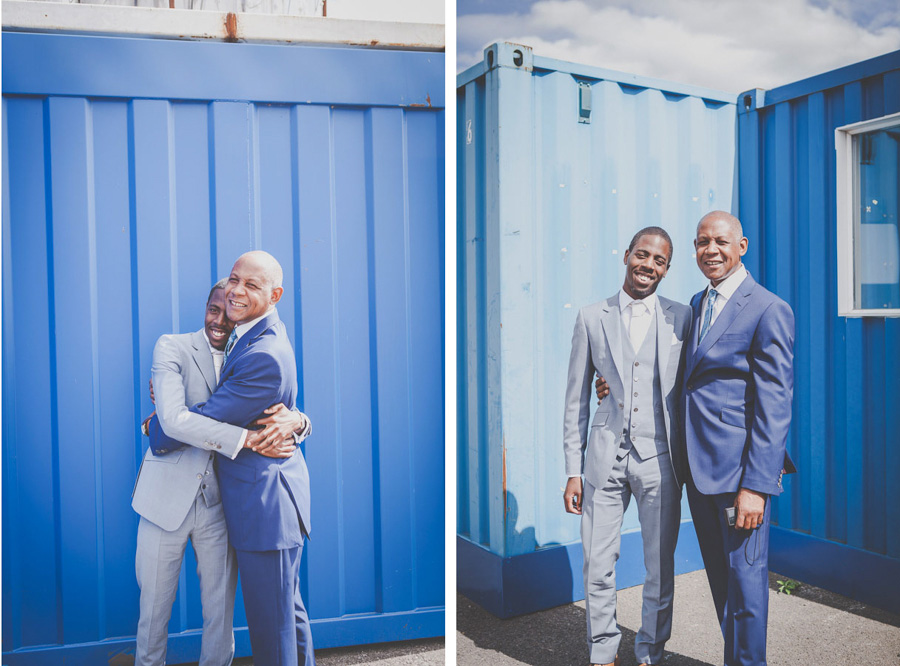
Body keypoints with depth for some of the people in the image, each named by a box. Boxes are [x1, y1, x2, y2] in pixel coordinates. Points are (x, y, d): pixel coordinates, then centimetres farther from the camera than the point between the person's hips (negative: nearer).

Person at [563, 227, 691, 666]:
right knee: (597, 567, 7)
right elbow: (576, 400, 6)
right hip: (605, 456, 1)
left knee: (660, 568, 10)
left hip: (659, 458, 0)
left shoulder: (681, 318, 4)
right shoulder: (592, 318, 5)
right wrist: (573, 471, 3)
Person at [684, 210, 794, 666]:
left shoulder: (769, 310, -11)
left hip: (740, 467, -7)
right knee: (720, 576, 18)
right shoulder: (696, 305, 13)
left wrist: (756, 485, -18)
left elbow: (774, 406, -14)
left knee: (745, 578, 4)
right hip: (699, 465, 7)